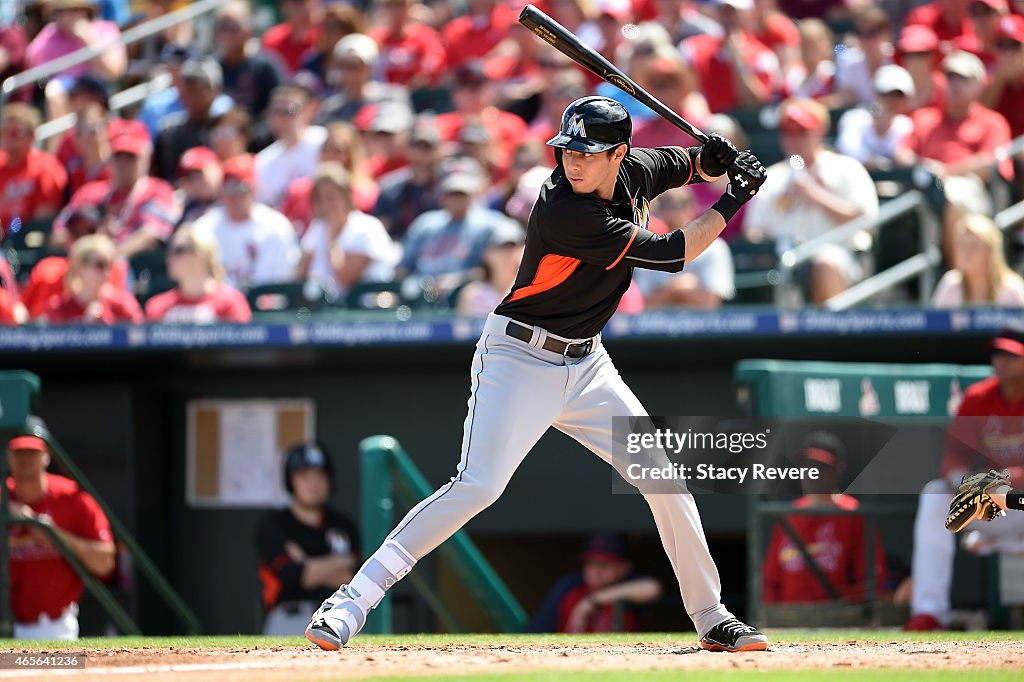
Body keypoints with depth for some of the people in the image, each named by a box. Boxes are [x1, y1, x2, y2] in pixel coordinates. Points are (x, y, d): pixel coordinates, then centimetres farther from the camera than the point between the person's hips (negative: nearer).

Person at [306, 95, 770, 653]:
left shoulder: (634, 172, -2)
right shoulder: (563, 211, -25)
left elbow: (687, 163, 20)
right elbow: (670, 254, -20)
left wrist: (720, 158, -4)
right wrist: (732, 203, -11)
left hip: (585, 365, 8)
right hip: (519, 360, -8)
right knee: (478, 484, -21)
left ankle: (711, 618, 17)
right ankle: (350, 603, -19)